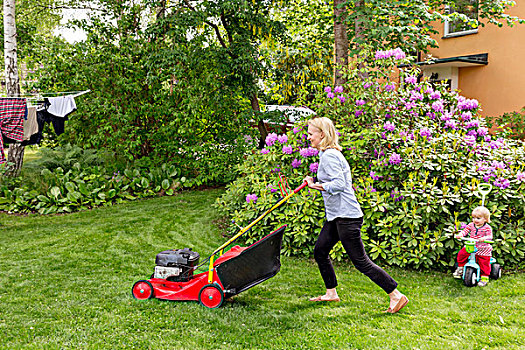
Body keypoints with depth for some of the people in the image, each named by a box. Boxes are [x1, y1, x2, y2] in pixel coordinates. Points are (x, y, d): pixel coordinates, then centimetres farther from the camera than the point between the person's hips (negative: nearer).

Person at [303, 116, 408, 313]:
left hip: (346, 217, -10)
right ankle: (331, 293, 26)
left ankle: (397, 296, 0)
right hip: (336, 216, 11)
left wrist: (320, 186, -33)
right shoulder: (328, 154, 15)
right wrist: (314, 183, 24)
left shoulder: (329, 156, -15)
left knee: (361, 262, -7)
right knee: (320, 251, 14)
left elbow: (339, 184, -24)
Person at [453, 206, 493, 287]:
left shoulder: (487, 228, -10)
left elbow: (489, 236, -16)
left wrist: (484, 238, -38)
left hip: (483, 248, -4)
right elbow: (465, 231, 2)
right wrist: (460, 234, -19)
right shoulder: (471, 225, 2)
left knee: (484, 263, -6)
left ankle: (485, 277, 11)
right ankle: (460, 268, 14)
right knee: (461, 254, -7)